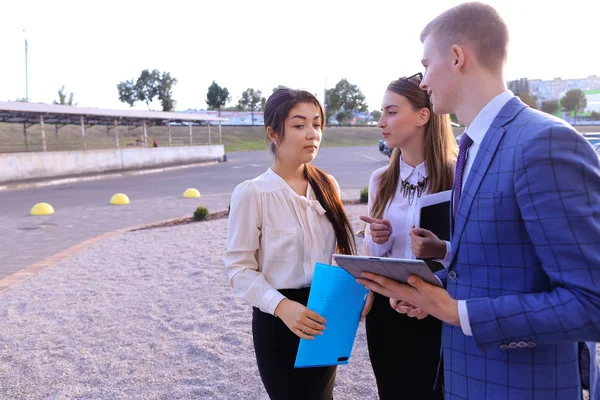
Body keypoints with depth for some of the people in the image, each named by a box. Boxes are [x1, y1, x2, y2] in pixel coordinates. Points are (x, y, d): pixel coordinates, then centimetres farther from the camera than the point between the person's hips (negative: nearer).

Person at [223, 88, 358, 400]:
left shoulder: (328, 187, 3)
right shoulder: (251, 193, -15)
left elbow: (337, 253, 11)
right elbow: (239, 268, -15)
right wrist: (281, 306, -29)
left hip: (323, 318, 6)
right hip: (278, 321, -5)